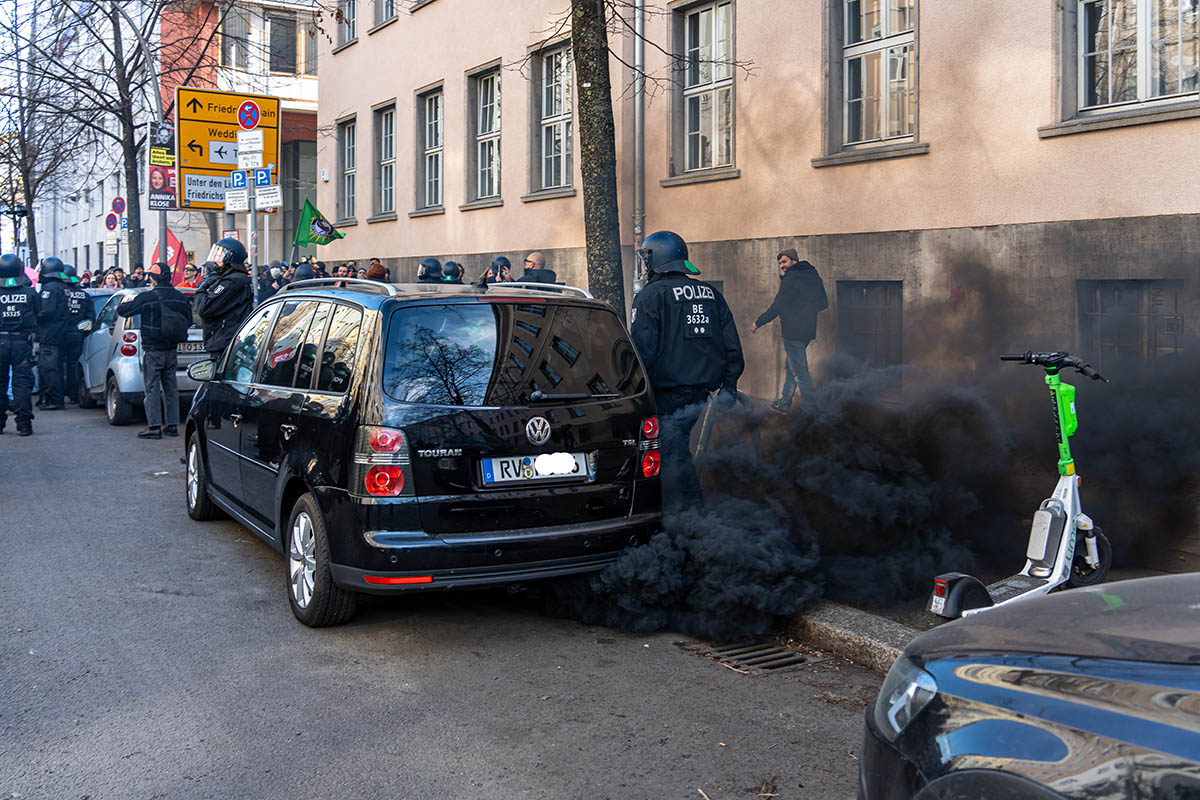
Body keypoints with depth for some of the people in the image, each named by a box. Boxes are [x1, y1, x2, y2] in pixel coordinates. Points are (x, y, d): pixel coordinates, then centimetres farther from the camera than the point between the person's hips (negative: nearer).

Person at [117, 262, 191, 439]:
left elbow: (125, 310, -4)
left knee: (152, 389, -2)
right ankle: (172, 425, 14)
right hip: (171, 350, 5)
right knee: (170, 388, 12)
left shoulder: (147, 298, -14)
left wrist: (118, 307, 17)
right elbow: (188, 321, 14)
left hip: (153, 350, -5)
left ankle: (154, 426, -4)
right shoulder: (181, 298, 3)